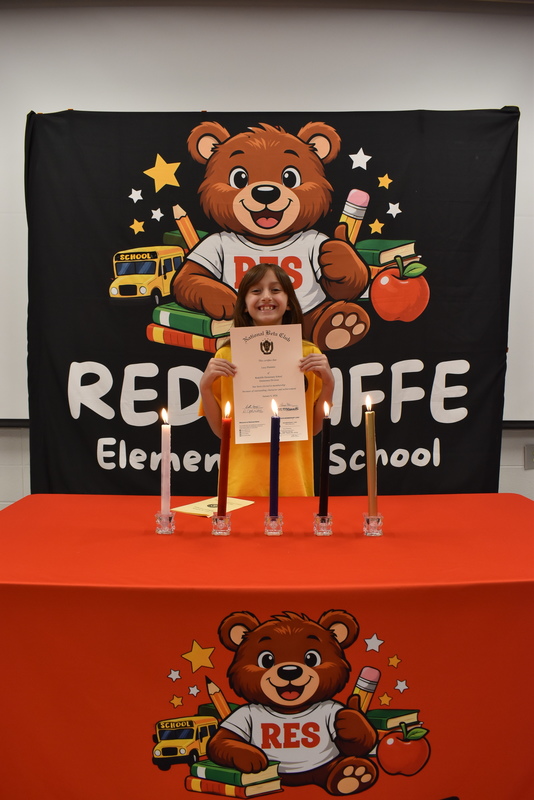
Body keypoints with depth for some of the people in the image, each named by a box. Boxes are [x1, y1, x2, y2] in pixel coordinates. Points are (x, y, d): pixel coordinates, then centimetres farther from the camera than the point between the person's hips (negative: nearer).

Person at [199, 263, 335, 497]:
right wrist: (205, 386, -11)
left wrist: (328, 382, -10)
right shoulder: (226, 355, -2)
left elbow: (315, 428, 3)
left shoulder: (309, 353, 0)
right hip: (243, 482, 0)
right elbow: (220, 430, 2)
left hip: (293, 480, 1)